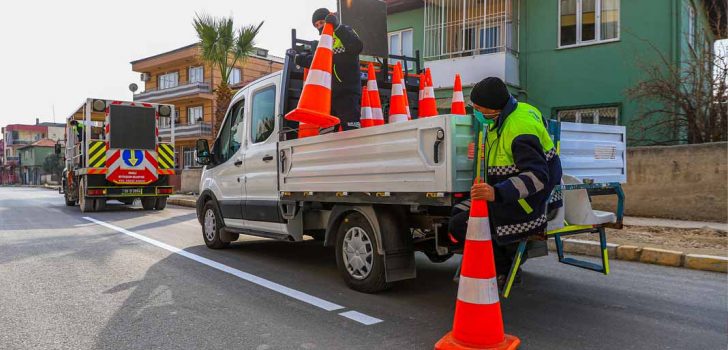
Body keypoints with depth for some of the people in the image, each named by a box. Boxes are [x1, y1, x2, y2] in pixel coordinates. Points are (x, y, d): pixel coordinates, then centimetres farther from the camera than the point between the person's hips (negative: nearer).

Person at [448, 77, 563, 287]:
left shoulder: (519, 130, -29)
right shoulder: (521, 110, 1)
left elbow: (537, 176, -34)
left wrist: (497, 193, -46)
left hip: (527, 204, -10)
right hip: (510, 198, 10)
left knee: (459, 226, -13)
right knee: (458, 212, 12)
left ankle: (504, 270, 3)